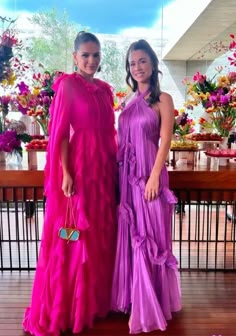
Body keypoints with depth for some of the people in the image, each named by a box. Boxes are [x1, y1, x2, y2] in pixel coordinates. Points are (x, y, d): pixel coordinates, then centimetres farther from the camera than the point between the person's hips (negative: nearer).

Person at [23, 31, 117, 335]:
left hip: (103, 168, 7)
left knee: (101, 236, 14)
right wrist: (66, 173, -17)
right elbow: (60, 133, -11)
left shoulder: (105, 89, 14)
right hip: (77, 167, -7)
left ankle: (95, 299, 33)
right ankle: (64, 307, 19)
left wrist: (113, 167, 13)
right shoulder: (68, 85, -5)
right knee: (74, 238, 1)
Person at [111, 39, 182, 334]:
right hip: (127, 177, 6)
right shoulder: (129, 102, 13)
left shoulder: (163, 99, -3)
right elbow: (122, 141, 13)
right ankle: (131, 297, 28)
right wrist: (120, 176, 10)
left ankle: (149, 307, 18)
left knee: (149, 237, 2)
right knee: (129, 236, 12)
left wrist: (154, 177, -17)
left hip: (148, 175, -6)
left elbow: (165, 142, -10)